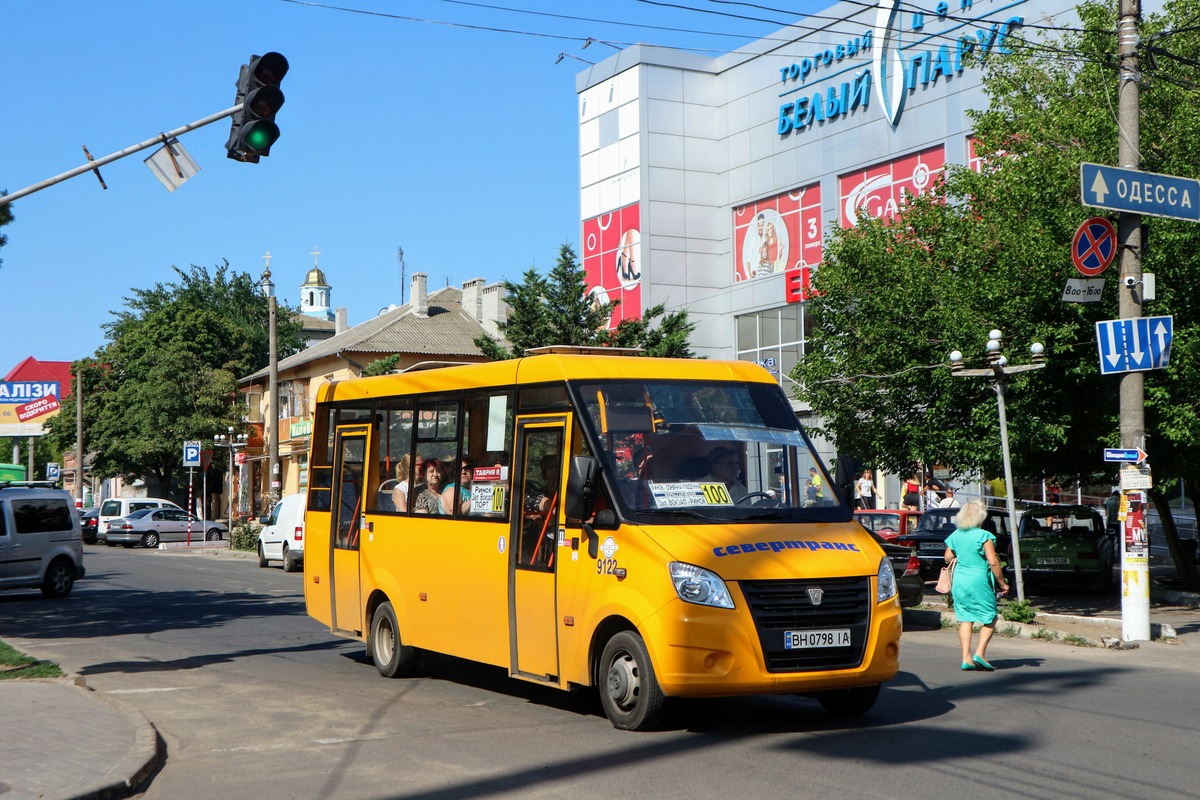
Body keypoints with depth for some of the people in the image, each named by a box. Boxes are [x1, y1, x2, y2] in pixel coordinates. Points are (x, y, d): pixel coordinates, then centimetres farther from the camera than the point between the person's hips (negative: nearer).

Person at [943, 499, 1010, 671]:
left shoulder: (955, 535, 6)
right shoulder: (984, 536, -11)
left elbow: (948, 557, 14)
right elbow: (993, 562, -14)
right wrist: (1002, 583, -5)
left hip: (959, 580, 5)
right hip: (979, 580, -5)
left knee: (965, 619, 8)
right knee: (989, 618, 7)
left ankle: (966, 658, 3)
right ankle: (980, 653, -5)